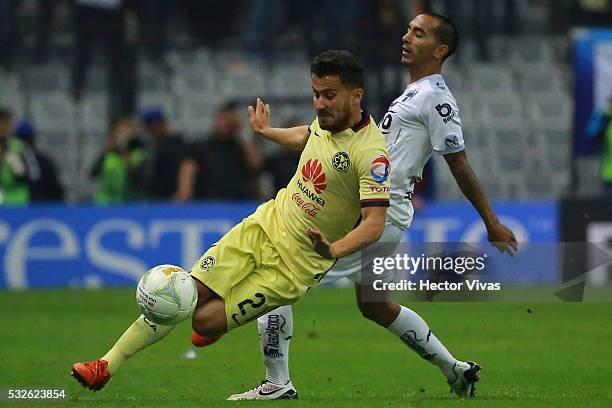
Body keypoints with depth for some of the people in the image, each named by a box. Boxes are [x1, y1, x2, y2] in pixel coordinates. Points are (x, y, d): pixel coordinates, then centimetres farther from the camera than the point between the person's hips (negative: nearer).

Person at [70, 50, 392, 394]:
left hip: (296, 265, -6)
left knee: (206, 321, -13)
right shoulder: (328, 121, 1)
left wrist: (333, 250, -44)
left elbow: (375, 224, -27)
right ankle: (107, 366, -3)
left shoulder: (372, 153, -23)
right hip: (264, 224, 6)